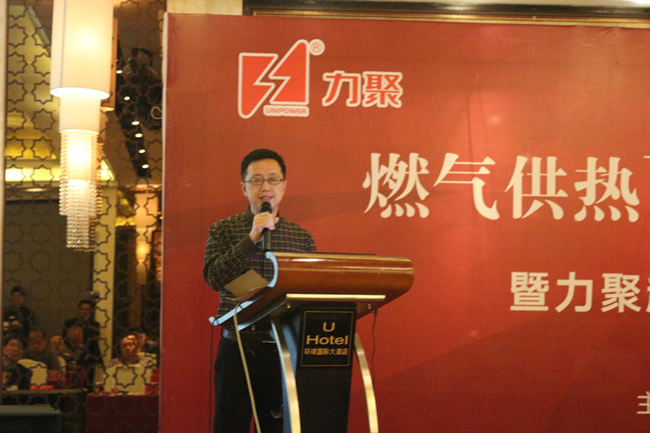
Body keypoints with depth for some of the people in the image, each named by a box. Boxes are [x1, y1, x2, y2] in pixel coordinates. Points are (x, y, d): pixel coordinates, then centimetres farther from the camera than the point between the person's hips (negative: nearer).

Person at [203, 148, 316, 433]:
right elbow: (214, 278, -10)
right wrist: (252, 239, -17)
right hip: (237, 346, -1)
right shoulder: (224, 230, 5)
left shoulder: (302, 238, 9)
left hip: (284, 349, 1)